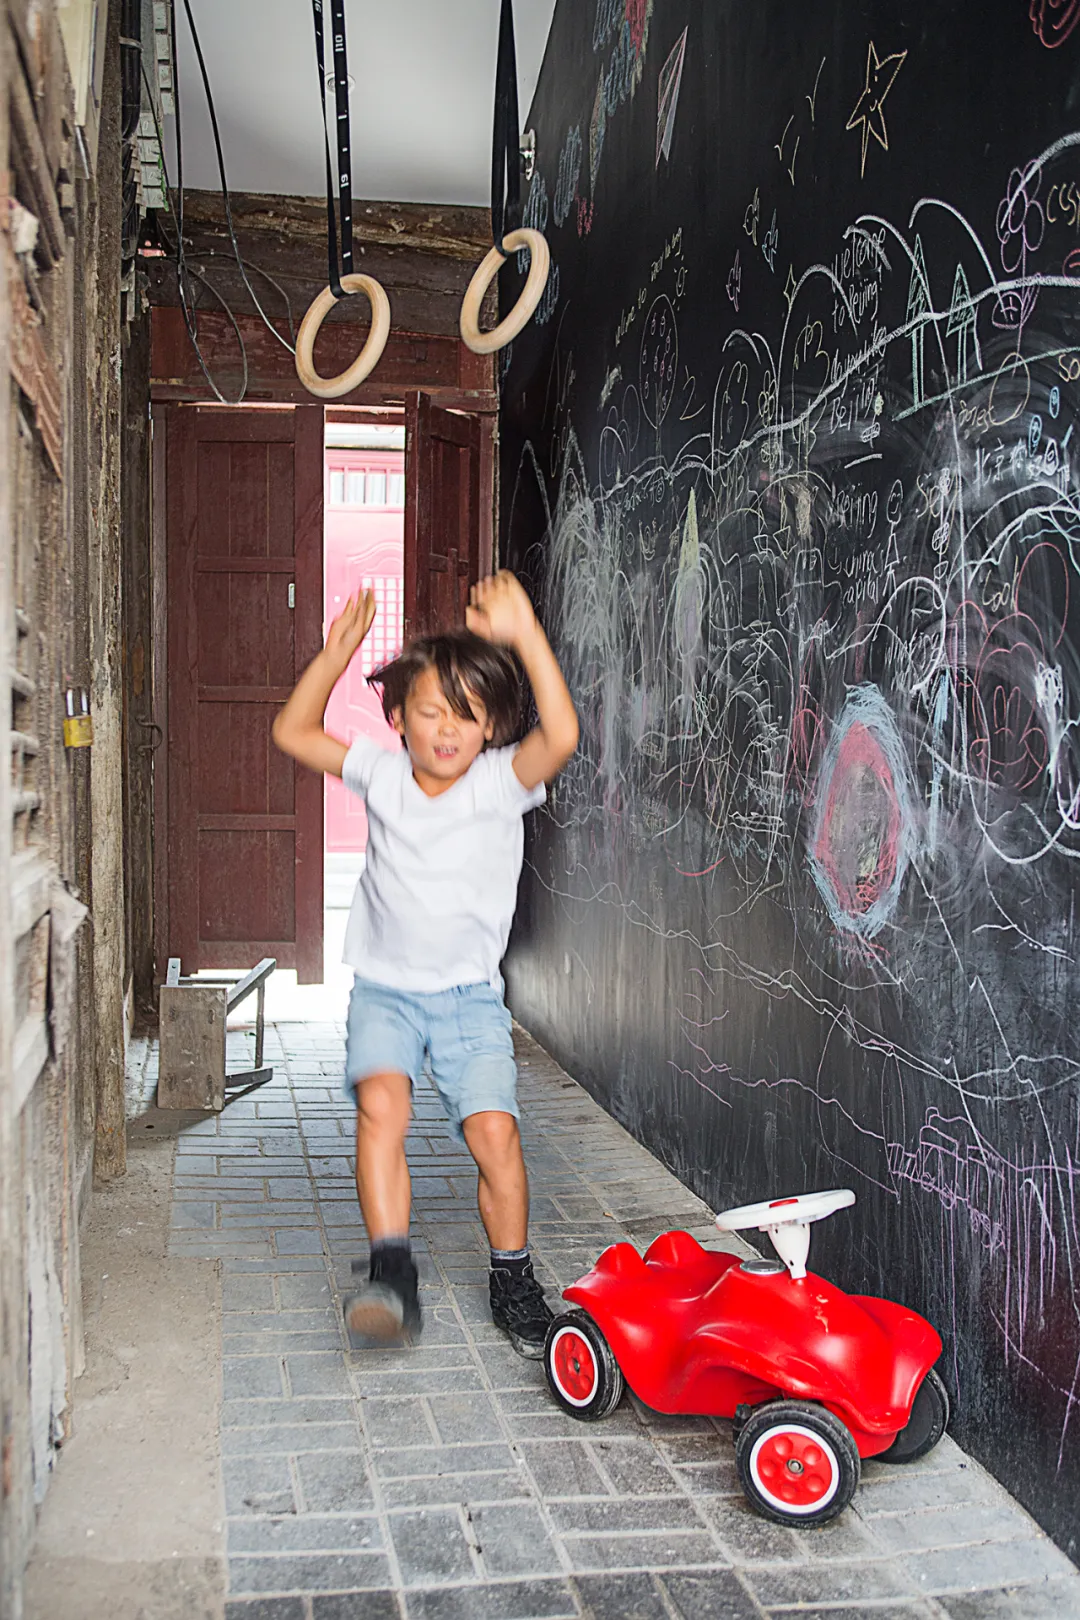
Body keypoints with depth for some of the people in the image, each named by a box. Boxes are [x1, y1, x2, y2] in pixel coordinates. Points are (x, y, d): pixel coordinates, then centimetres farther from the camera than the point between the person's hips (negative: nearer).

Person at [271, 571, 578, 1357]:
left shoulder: (501, 782, -7)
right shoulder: (382, 775, 2)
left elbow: (561, 734, -26)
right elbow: (294, 732, 5)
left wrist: (526, 636, -33)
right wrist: (336, 652, -5)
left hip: (470, 994, -1)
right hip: (385, 988, 1)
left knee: (494, 1128, -13)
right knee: (381, 1103, -25)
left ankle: (513, 1279, 9)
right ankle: (392, 1272, -21)